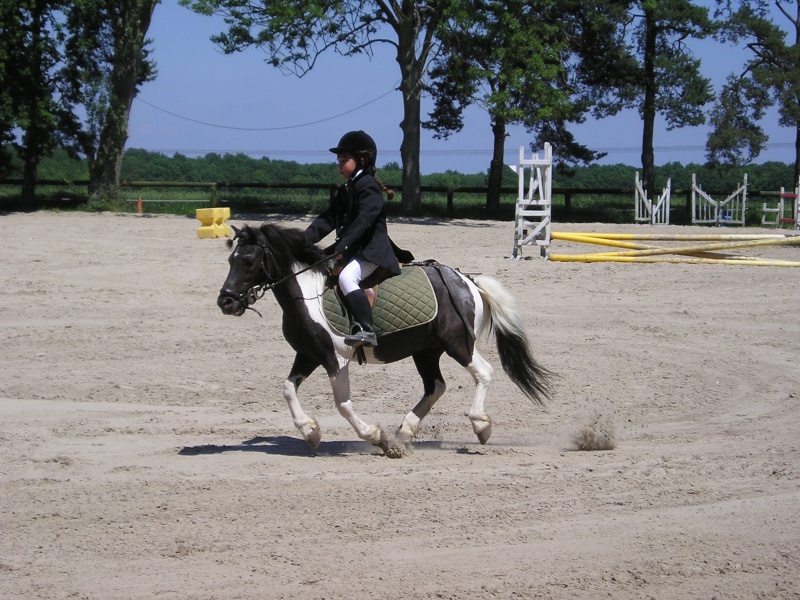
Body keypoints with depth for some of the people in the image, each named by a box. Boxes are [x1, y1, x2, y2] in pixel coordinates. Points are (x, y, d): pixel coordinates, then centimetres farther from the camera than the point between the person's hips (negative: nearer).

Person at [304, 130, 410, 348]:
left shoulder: (368, 185, -11)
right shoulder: (345, 190, 19)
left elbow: (364, 219, -23)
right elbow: (329, 219, 13)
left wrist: (343, 245, -32)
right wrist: (306, 238, -2)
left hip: (371, 250, -11)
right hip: (352, 251, 11)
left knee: (347, 277, -31)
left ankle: (366, 330, -37)